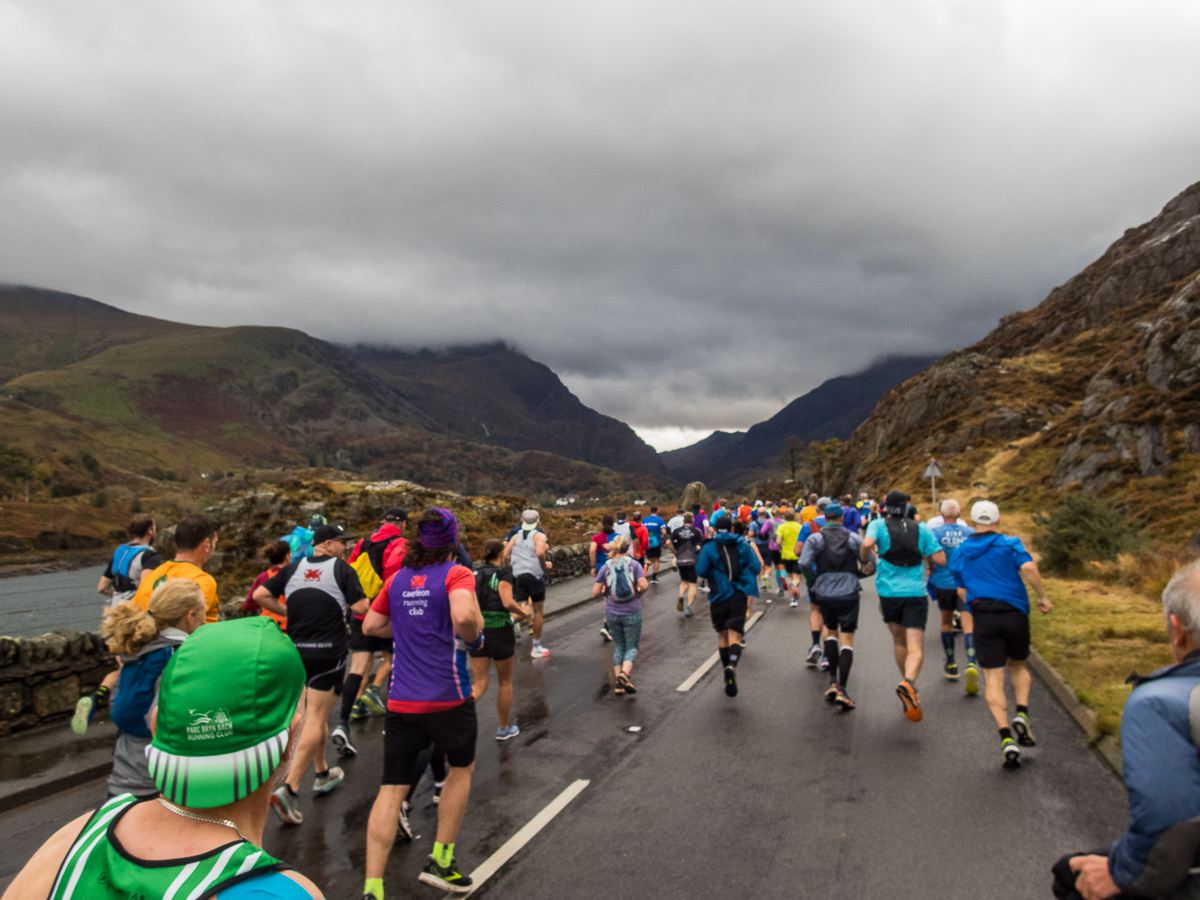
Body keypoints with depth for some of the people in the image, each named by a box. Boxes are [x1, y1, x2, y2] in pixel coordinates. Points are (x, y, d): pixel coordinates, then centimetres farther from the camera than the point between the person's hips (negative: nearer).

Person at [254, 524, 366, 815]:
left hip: (297, 650, 6)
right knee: (315, 720, -2)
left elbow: (260, 595, 5)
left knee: (317, 714, 22)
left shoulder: (293, 568, 8)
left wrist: (287, 613, 14)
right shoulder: (342, 569, -7)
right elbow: (361, 607, -13)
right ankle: (288, 788, -11)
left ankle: (322, 774, 34)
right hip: (328, 652, -6)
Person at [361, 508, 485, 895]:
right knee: (462, 767, 21)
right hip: (448, 697, -4)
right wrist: (475, 636, -8)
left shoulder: (398, 578, 10)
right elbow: (464, 616, -27)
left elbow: (371, 625, 17)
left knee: (392, 788, 8)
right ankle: (440, 860, 26)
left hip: (400, 701, 4)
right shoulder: (456, 574, -9)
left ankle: (372, 887, 3)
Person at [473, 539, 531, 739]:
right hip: (500, 632, -4)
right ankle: (504, 729, 27)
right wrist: (524, 612, -4)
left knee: (479, 685, 7)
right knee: (505, 682, 15)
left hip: (477, 632, 5)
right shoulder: (503, 574, -9)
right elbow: (507, 602, -21)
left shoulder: (474, 575, 7)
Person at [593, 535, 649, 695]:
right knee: (632, 647, 8)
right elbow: (644, 586, -15)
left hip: (612, 613, 2)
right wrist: (639, 593, 5)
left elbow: (595, 592, -2)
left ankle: (618, 682, 10)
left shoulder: (605, 567, 0)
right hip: (632, 612, -2)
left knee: (619, 646, 17)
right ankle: (624, 673, -18)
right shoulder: (634, 564, -3)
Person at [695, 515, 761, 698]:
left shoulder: (709, 548, -3)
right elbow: (755, 568, -2)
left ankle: (728, 668, 24)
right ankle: (732, 666, -32)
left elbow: (700, 571, -9)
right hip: (738, 598, 0)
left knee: (722, 636, 18)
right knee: (735, 637, -5)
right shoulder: (743, 546, 2)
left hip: (718, 598, 0)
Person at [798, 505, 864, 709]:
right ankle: (842, 689, -9)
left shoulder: (815, 538, 2)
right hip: (849, 594, -1)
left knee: (831, 633, 22)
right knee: (847, 640, 1)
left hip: (824, 594, 1)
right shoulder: (854, 538, 4)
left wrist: (812, 593, 2)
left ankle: (833, 681, 14)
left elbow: (804, 564, -10)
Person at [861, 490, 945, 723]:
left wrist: (866, 560, 1)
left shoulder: (879, 525, 2)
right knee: (915, 648, -6)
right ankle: (908, 683, -33)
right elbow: (941, 559, 3)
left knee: (899, 642, 22)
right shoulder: (921, 529, 7)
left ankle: (908, 684, 29)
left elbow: (867, 544, -19)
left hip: (889, 592, 1)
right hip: (916, 592, -1)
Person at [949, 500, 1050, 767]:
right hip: (1014, 613, 0)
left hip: (983, 617, 0)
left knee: (993, 679, 0)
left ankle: (1006, 740, -11)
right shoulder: (1009, 543, 3)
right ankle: (1021, 714, 2)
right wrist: (1043, 596, -5)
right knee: (1018, 666, 23)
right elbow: (1028, 567, -14)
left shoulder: (960, 552, 11)